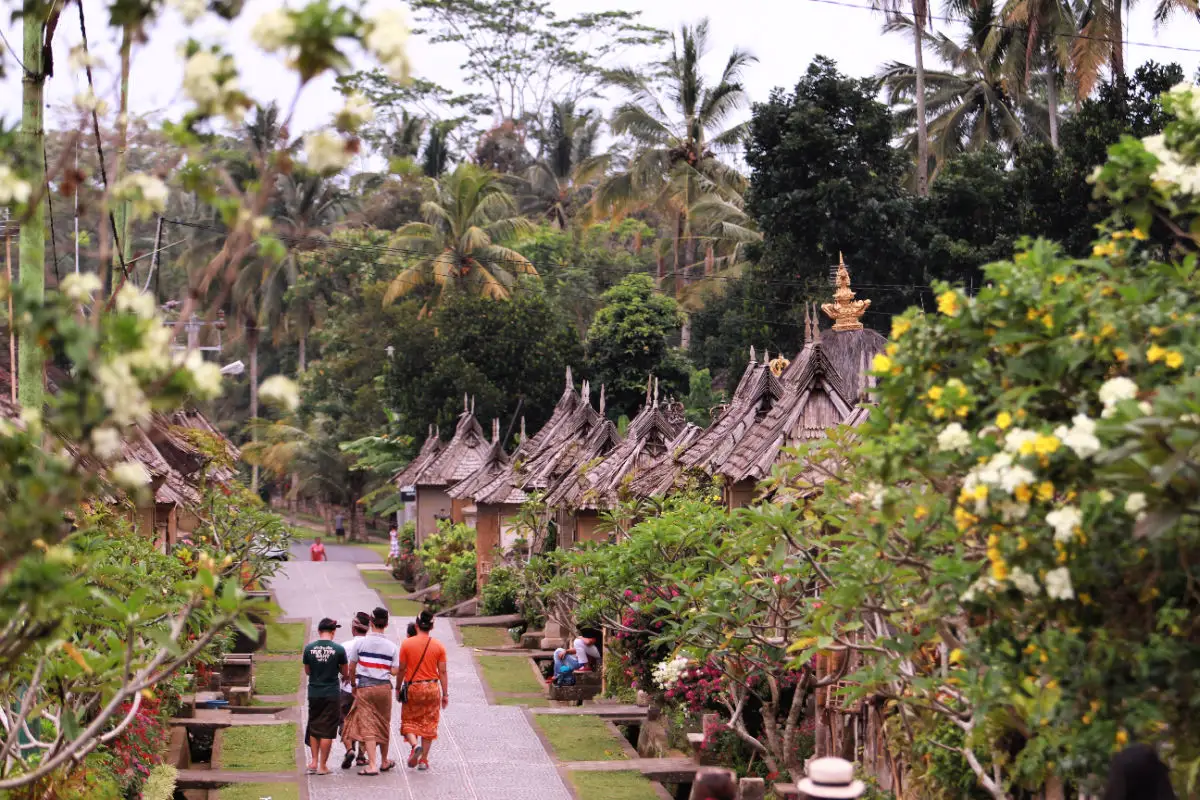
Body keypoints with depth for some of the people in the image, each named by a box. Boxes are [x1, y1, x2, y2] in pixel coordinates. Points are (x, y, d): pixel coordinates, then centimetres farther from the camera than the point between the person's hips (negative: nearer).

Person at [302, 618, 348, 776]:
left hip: (314, 693, 2)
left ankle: (314, 762, 14)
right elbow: (345, 673, 2)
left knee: (313, 728, 17)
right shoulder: (339, 649, -9)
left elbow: (307, 671, 8)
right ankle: (322, 765, 6)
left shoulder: (309, 648, -3)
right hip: (331, 694, -2)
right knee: (327, 731, 3)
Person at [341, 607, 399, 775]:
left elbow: (352, 667, 0)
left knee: (368, 725, -4)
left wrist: (353, 684, 16)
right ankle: (384, 762, 30)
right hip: (384, 687, 2)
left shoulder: (361, 643, -5)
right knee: (384, 725, 16)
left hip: (364, 687, -2)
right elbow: (395, 671, -6)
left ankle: (372, 765, -14)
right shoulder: (392, 646, -3)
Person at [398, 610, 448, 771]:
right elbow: (442, 672, 0)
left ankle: (414, 745, -17)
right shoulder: (438, 646, -2)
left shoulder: (407, 644, -5)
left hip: (412, 687, -1)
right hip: (432, 688, 1)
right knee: (428, 723, 9)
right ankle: (424, 760, 8)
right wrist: (445, 694, 6)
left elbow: (401, 669, -1)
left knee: (408, 721, 11)